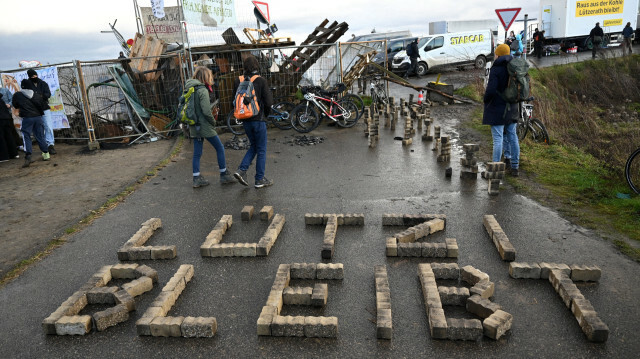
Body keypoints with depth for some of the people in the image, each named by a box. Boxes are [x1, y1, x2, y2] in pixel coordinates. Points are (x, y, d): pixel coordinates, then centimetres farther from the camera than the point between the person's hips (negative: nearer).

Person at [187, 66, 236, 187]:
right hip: (205, 127, -8)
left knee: (197, 153, 11)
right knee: (220, 148, 6)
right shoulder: (202, 90, -16)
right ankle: (224, 175, 13)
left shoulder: (189, 89, 9)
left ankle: (196, 178, 14)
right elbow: (206, 111, -21)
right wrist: (213, 122, -6)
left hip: (194, 127, 8)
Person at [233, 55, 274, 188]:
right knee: (261, 150, 6)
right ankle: (260, 180, 11)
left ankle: (241, 170, 7)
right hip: (258, 119, -5)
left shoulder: (238, 81, 2)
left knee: (253, 146, 21)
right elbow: (269, 102, -12)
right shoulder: (261, 81, -11)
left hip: (245, 120, 5)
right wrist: (266, 113, 7)